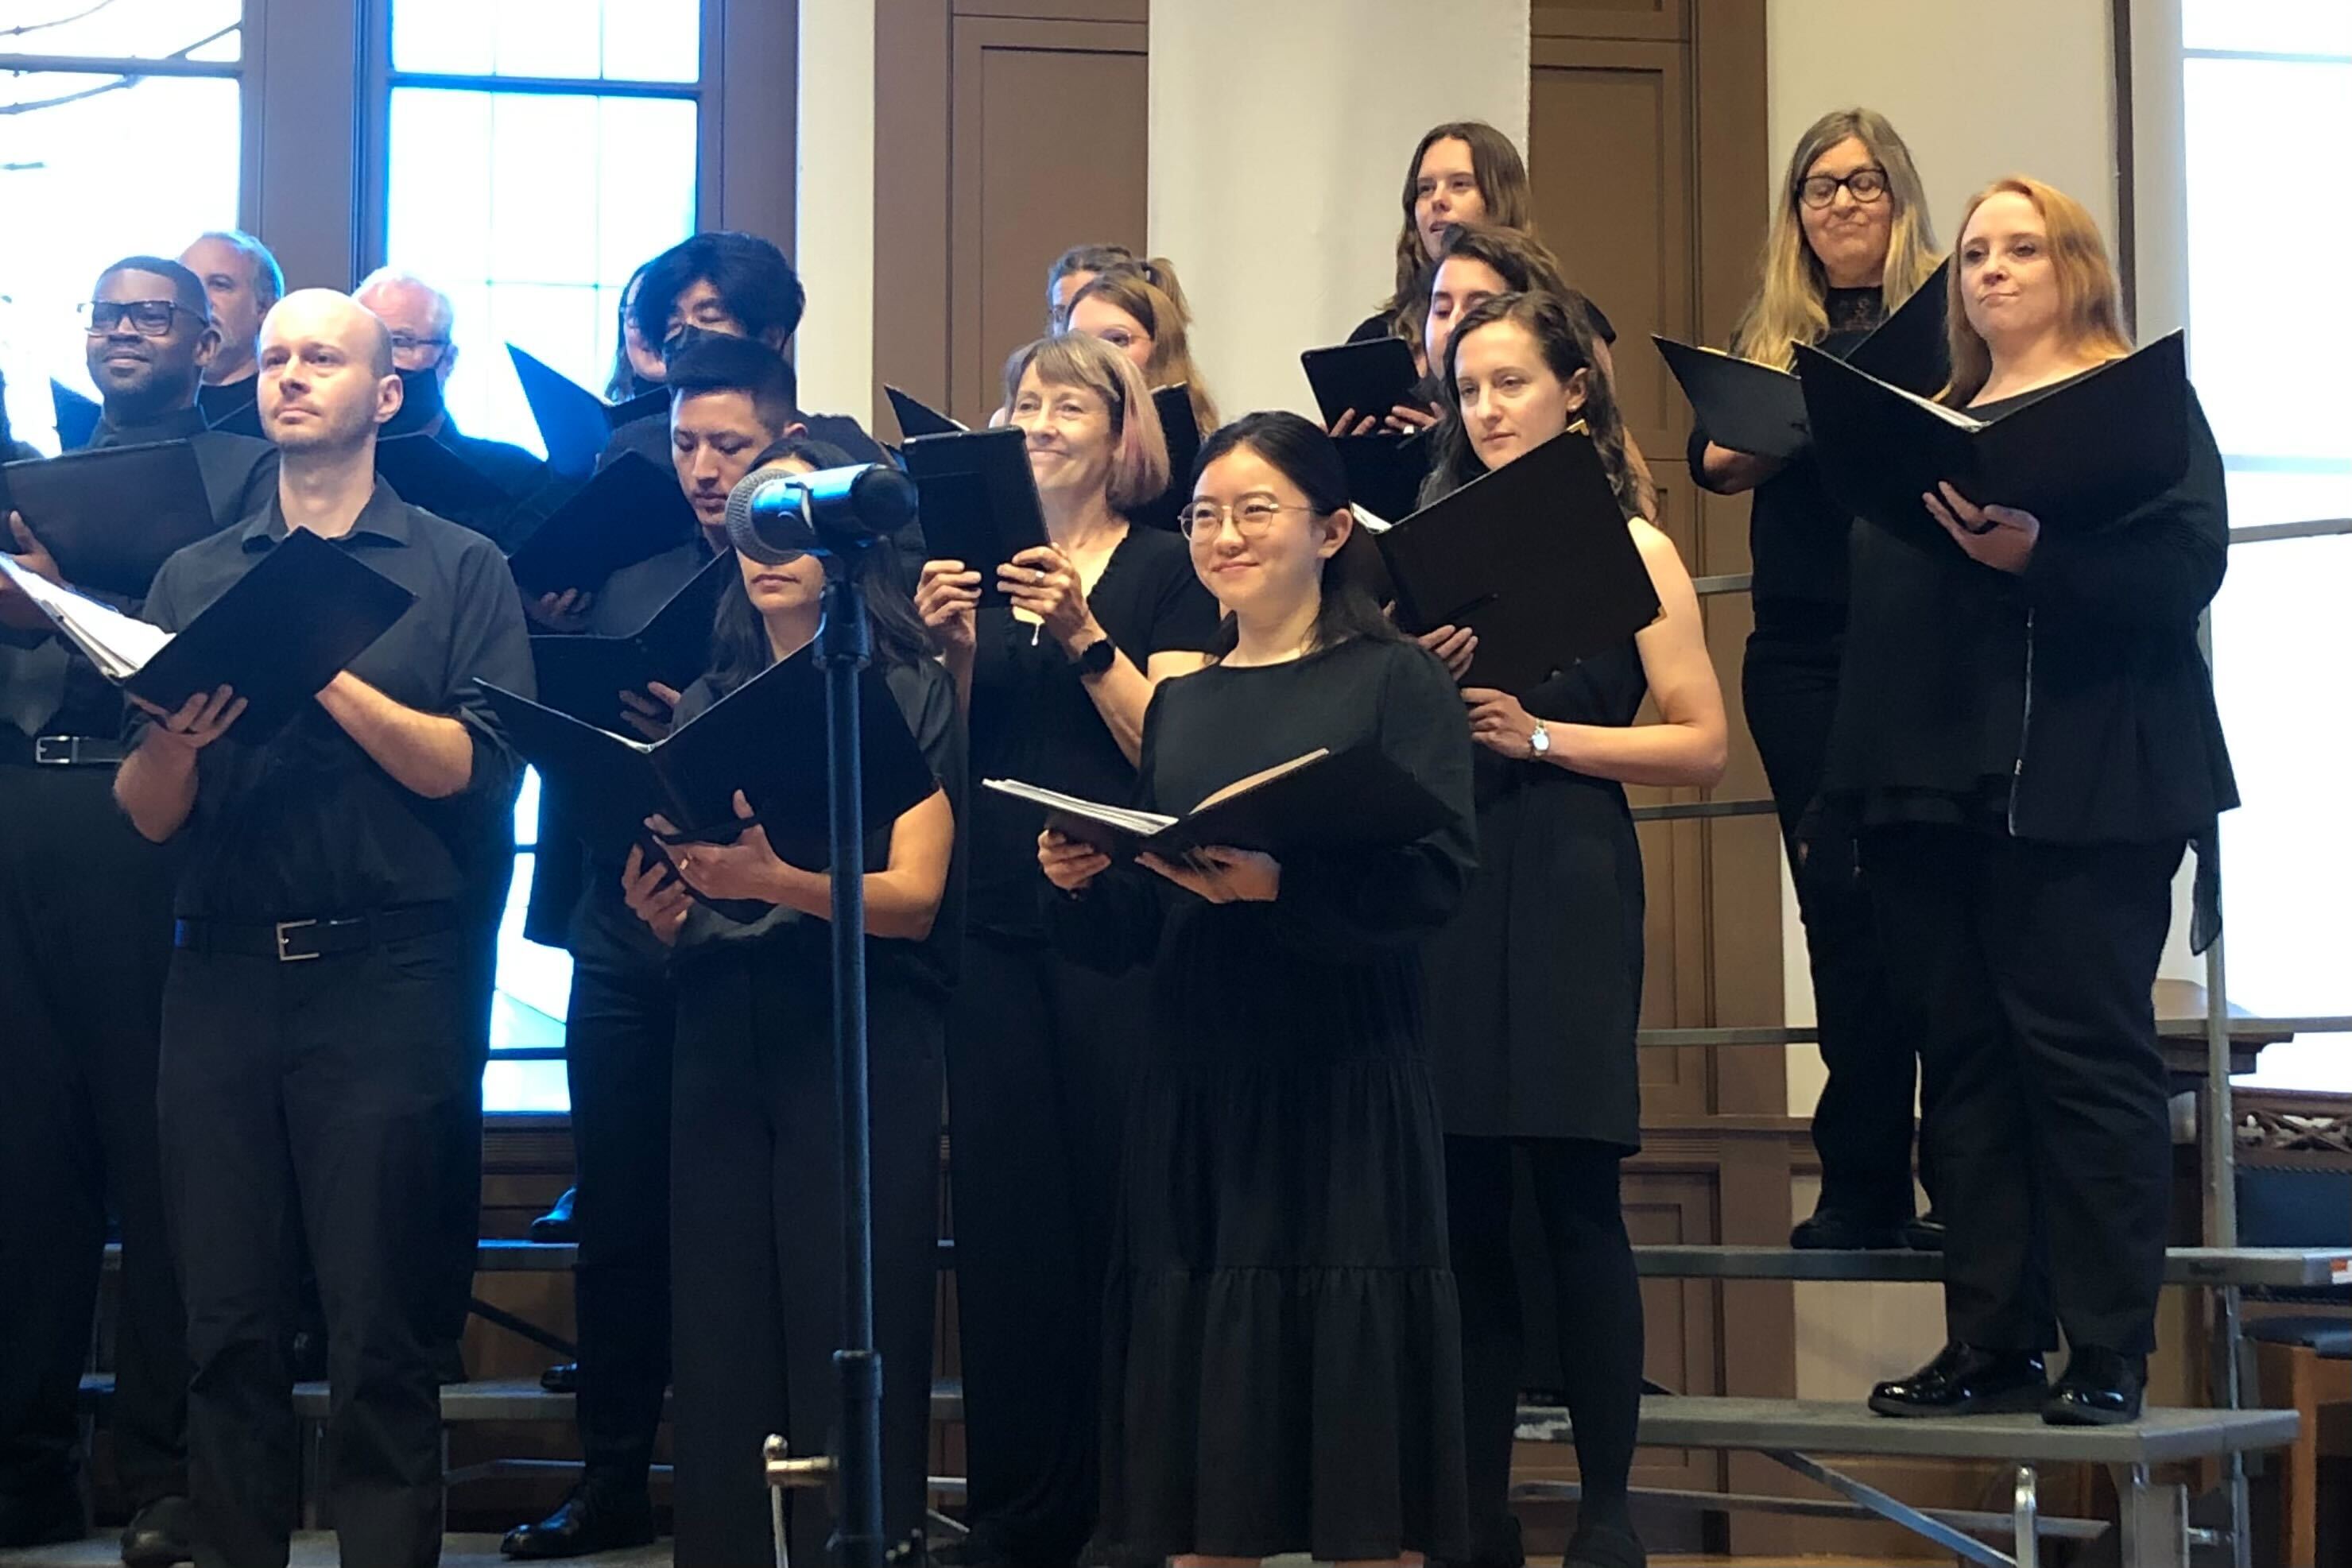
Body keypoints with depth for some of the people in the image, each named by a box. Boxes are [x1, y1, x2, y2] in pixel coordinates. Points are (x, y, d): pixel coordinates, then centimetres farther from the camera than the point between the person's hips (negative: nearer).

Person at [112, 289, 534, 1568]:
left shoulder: (458, 569, 6)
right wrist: (174, 736, -12)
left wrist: (329, 673, -14)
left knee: (378, 1331, -1)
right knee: (230, 1325, 5)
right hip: (221, 975, 3)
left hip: (388, 976, -3)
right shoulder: (192, 578, 14)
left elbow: (478, 772, -7)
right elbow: (148, 816, 9)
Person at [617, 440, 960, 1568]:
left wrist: (775, 881, -24)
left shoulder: (909, 690, 2)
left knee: (850, 1334, -5)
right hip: (720, 1039, 4)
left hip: (861, 1040, -4)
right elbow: (681, 924, 16)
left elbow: (915, 896, -8)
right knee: (721, 1332, 3)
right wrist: (661, 907, -8)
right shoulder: (707, 699, 15)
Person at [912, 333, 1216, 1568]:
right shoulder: (982, 562, 14)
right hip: (997, 920, 4)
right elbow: (953, 756, 11)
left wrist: (1083, 637, -18)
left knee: (1119, 1199, -5)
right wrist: (953, 649, -5)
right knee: (1004, 1207, 4)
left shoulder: (1164, 569, 2)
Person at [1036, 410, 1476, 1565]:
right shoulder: (1179, 705, 16)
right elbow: (1135, 930, 15)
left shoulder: (1395, 681, 0)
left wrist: (1280, 884, -25)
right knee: (1197, 1376, 4)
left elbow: (1434, 878, -12)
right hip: (1195, 1079, 5)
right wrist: (1080, 882, -6)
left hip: (1342, 1081, -5)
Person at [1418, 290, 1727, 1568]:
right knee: (1462, 1199, 4)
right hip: (1443, 875, 4)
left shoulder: (1627, 547, 2)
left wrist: (1538, 733, -12)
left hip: (1567, 882, -4)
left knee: (1574, 1192, -4)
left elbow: (1702, 743, -4)